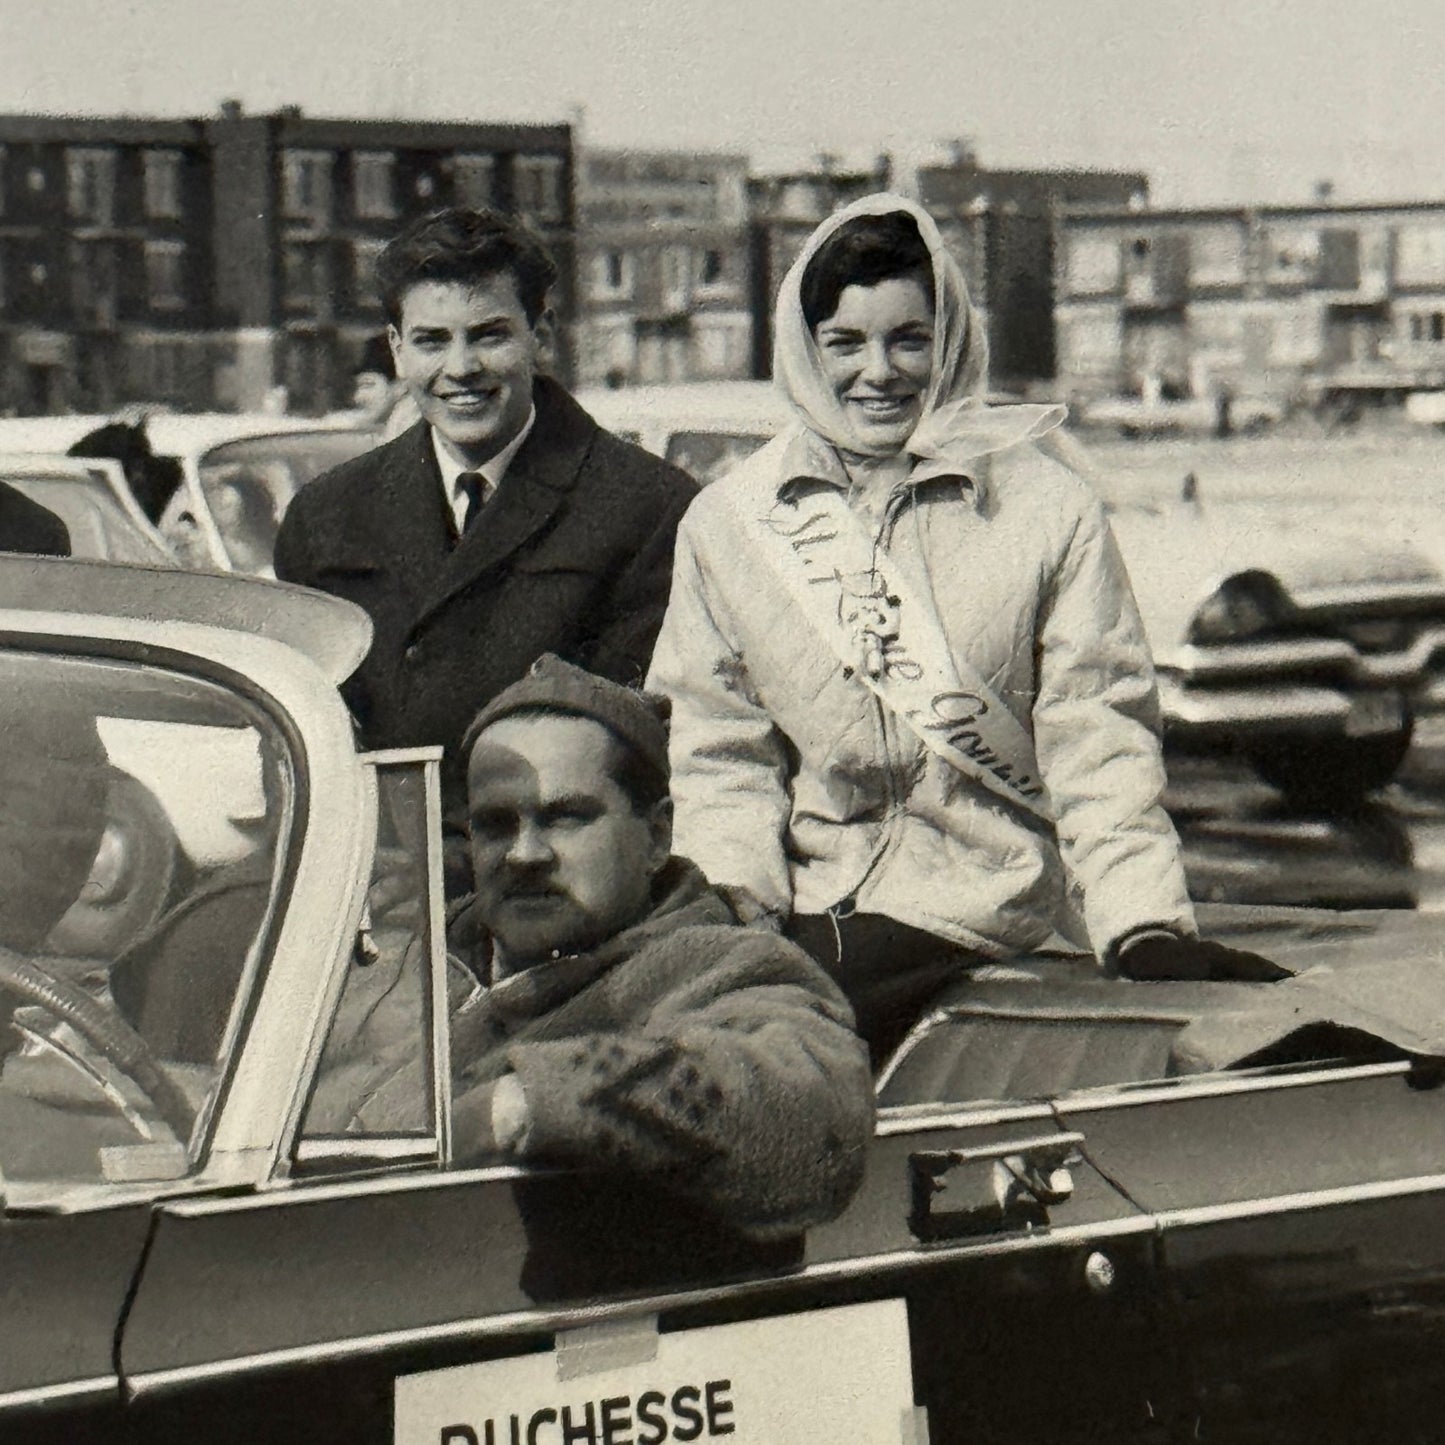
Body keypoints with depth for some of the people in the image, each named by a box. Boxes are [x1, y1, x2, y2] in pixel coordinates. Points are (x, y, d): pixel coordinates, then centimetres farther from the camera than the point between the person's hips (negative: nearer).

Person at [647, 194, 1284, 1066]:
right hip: (800, 915, 3)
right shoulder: (730, 525, 13)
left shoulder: (1048, 510, 5)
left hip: (977, 918, -3)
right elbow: (722, 752, 12)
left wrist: (1144, 925, -12)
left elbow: (1096, 741, 1)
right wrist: (736, 900, -5)